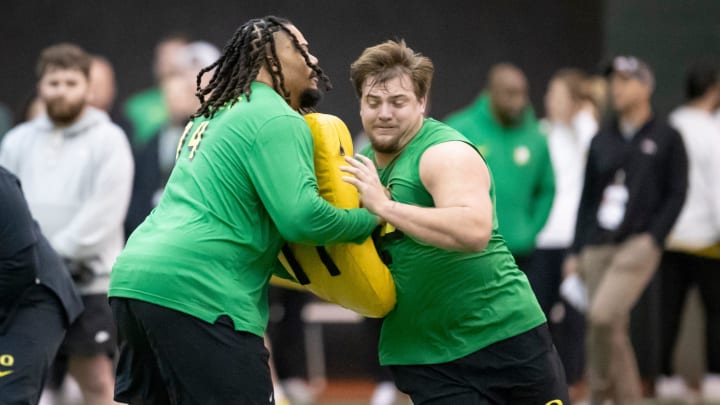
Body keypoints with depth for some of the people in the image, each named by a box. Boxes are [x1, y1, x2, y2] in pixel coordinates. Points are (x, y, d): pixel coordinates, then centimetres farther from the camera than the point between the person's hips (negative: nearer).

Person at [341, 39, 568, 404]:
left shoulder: (446, 152, -13)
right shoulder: (363, 166, 10)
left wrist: (383, 206, -31)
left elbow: (475, 231, -31)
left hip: (506, 338, -5)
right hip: (427, 362, 6)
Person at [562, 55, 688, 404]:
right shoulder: (602, 140, 15)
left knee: (603, 315, -21)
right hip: (598, 246, 5)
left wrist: (653, 237, -12)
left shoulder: (666, 138, 4)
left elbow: (676, 194, 0)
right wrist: (576, 251, 13)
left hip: (638, 244, -5)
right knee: (613, 330, 4)